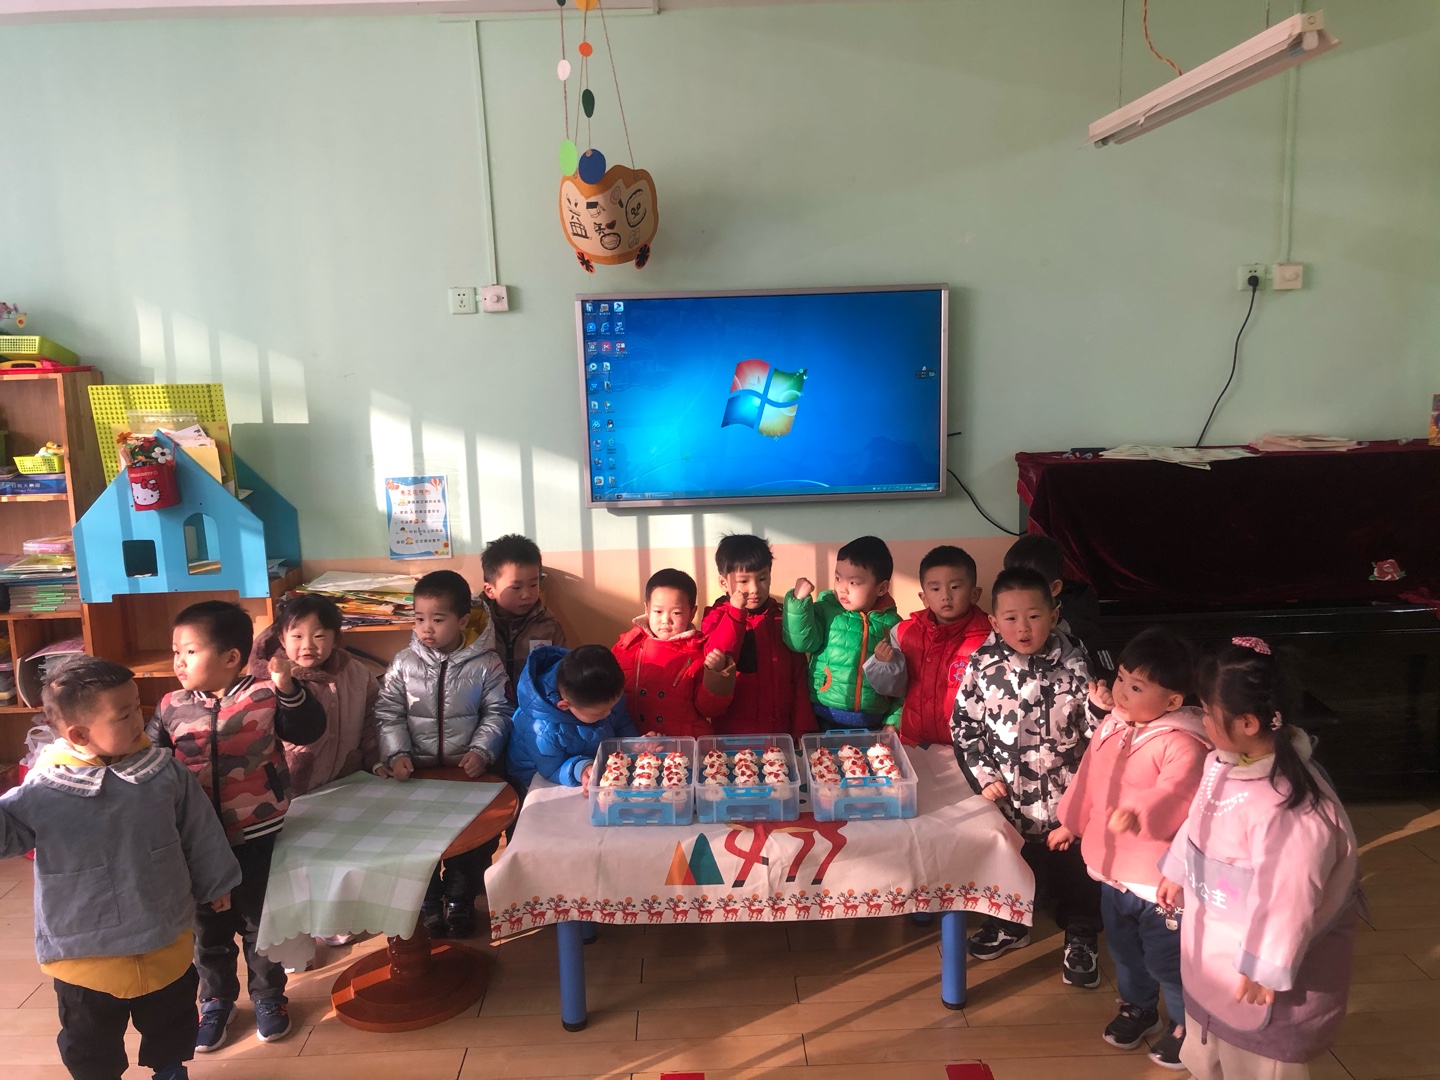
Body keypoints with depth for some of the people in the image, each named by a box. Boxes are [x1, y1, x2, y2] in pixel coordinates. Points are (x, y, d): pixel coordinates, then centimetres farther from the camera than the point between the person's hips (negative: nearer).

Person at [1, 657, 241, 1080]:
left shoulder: (165, 772, -13)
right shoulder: (42, 793, -19)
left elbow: (201, 834, -1)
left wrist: (216, 884, 10)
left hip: (166, 943, 2)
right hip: (85, 955, -2)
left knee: (172, 1023, 25)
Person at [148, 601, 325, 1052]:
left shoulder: (264, 695, -12)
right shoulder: (171, 708, -3)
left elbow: (308, 731, -15)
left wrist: (288, 688, -26)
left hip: (257, 838, -2)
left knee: (261, 922, 14)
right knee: (208, 929, 19)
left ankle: (268, 996, 35)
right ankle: (215, 1002, 40)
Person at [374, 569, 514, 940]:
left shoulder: (485, 663, -5)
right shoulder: (404, 663, 0)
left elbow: (497, 713, -3)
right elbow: (388, 714, 0)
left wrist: (482, 751, -16)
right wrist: (397, 754, -13)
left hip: (469, 770, -1)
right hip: (417, 769, 1)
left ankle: (460, 898, 16)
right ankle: (428, 900, 18)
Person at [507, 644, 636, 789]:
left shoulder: (605, 695, -22)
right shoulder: (544, 732, -39)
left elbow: (621, 724, -2)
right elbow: (553, 770, -22)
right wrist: (580, 769, -40)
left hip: (597, 762, 5)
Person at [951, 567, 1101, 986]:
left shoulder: (1073, 666, -14)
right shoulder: (983, 664, -10)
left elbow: (1096, 730, -9)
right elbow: (964, 725, -2)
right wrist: (984, 775, -6)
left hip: (1064, 792, -2)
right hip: (1006, 794, 2)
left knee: (1072, 859, 14)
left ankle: (1080, 937, 39)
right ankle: (1009, 923, 47)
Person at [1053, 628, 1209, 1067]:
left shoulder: (1180, 742, -24)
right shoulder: (1113, 725, 0)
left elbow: (1178, 793, -39)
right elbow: (1089, 777, 13)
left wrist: (1139, 813, -55)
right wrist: (1070, 822, 23)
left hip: (1158, 878, -8)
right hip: (1112, 867, 8)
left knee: (1166, 959, 12)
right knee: (1124, 949, 26)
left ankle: (1187, 1022, 38)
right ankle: (1138, 1006, 50)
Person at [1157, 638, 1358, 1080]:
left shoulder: (1291, 803, -36)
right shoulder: (1223, 763, -9)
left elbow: (1287, 897, -29)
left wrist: (1264, 970, -20)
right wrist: (1176, 871, 22)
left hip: (1254, 965, -8)